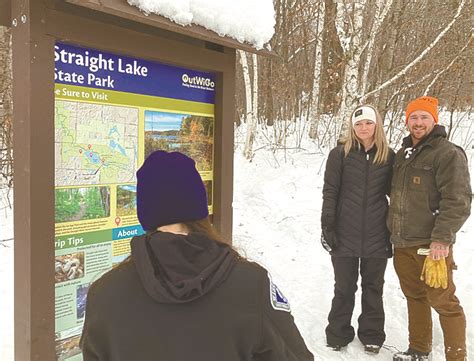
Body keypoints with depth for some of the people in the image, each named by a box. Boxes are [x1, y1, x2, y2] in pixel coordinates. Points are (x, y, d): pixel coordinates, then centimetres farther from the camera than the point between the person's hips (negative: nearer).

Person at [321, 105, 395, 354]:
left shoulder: (389, 156, 3)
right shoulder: (340, 154, -3)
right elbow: (330, 192, -3)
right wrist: (327, 227, -7)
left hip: (376, 235, 1)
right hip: (345, 233, -1)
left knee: (373, 287, 13)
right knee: (344, 287, 10)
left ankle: (372, 335, 30)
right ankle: (338, 334, 26)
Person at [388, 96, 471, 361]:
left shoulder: (448, 153, -10)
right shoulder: (404, 153, 14)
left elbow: (458, 201, -17)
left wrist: (442, 239, -22)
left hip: (431, 245, -7)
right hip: (403, 243, 8)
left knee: (443, 302, -1)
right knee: (415, 297, 17)